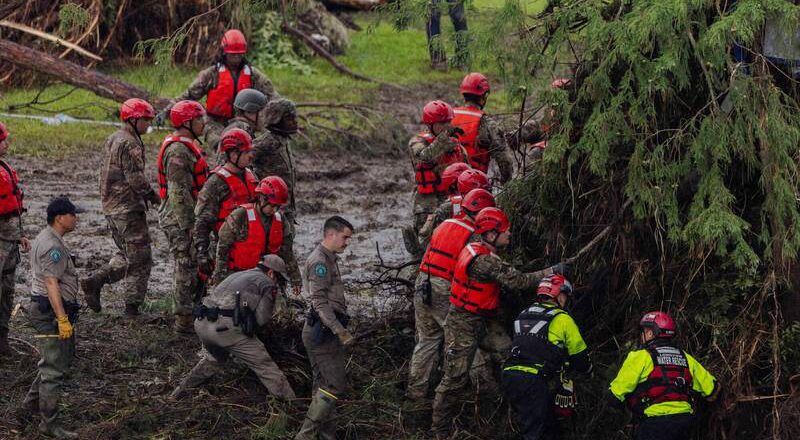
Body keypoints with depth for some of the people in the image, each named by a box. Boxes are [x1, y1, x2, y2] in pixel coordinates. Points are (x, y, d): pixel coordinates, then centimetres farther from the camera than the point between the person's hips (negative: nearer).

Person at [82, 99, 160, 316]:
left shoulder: (112, 140, 14)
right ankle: (133, 305, 1)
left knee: (126, 255, 19)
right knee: (140, 259, -1)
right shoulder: (130, 144, -17)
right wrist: (153, 196, -7)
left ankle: (94, 281, 9)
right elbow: (136, 178, -22)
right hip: (128, 208, -9)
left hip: (111, 206, 9)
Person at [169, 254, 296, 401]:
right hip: (226, 327, -8)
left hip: (201, 323, 8)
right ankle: (290, 402, -4)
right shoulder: (267, 283, 8)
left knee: (212, 359, 34)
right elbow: (262, 318, -1)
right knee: (264, 366, -1)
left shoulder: (237, 275, 31)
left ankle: (179, 393, 42)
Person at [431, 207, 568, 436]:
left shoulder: (476, 249, 4)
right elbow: (517, 281, -27)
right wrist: (551, 271, -22)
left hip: (484, 321, 10)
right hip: (463, 325, -10)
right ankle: (441, 430, 8)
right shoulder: (484, 260, -26)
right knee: (455, 378, -2)